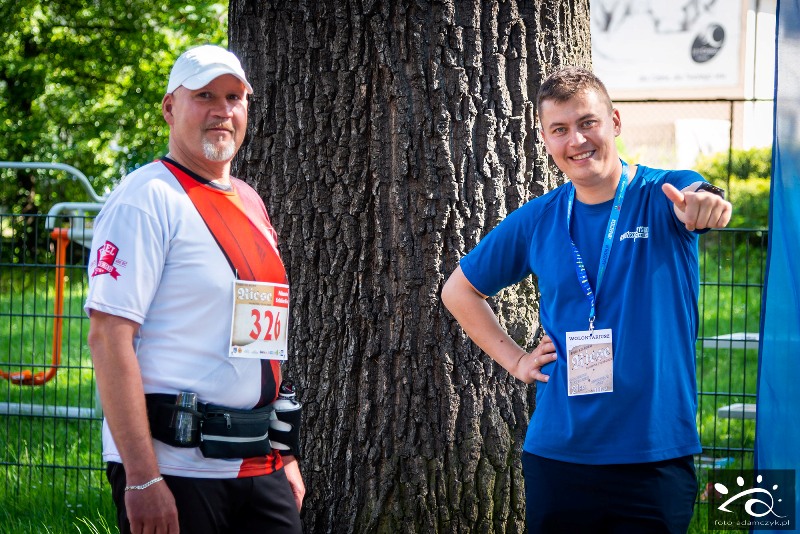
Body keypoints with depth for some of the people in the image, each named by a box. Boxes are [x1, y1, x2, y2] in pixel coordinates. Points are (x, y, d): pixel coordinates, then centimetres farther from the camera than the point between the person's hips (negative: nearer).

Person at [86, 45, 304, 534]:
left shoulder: (251, 203, 15)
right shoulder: (147, 197, -9)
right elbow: (109, 336, -16)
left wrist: (286, 455, 17)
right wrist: (142, 477, -22)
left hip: (259, 467, 7)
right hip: (175, 465, -7)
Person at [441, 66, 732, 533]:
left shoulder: (665, 194, -5)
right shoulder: (537, 222, 5)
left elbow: (699, 197, -31)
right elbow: (459, 290, 18)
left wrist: (706, 201, -55)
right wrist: (514, 358, 7)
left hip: (655, 455, -3)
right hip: (556, 455, 3)